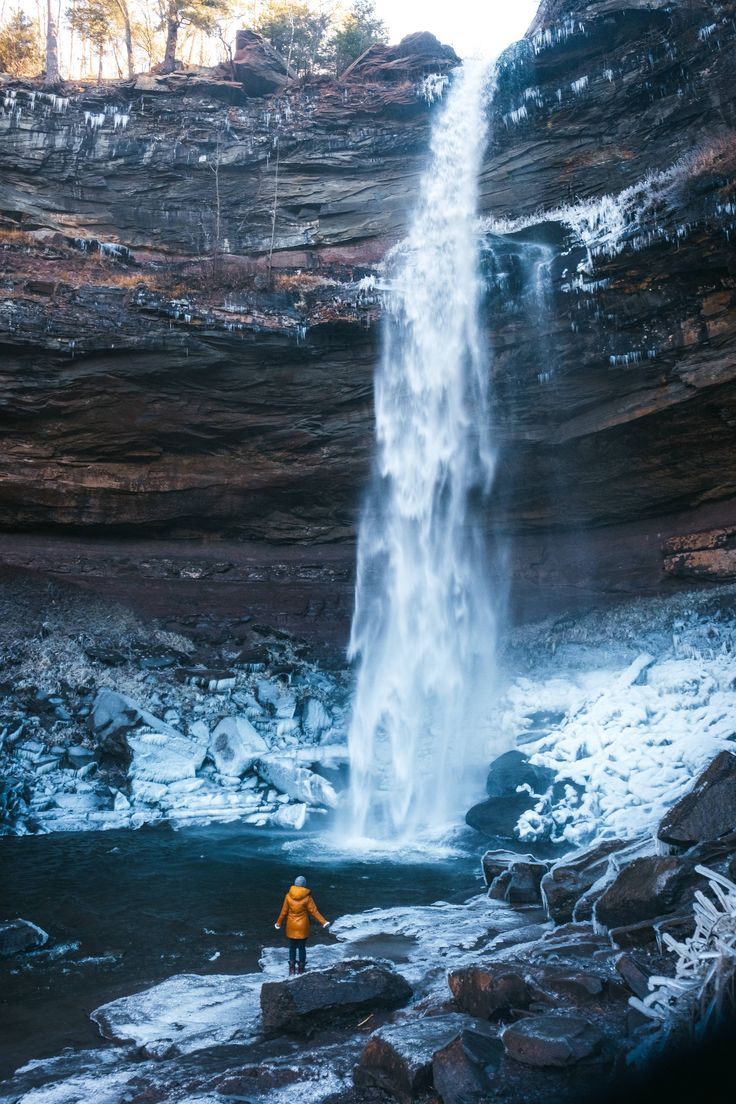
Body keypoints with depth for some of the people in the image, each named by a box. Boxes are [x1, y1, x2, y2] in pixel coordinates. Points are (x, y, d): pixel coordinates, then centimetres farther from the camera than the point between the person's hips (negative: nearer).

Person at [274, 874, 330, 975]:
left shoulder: (288, 896, -10)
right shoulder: (307, 897, -15)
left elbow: (284, 912, -3)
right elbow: (314, 911, -13)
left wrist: (278, 924, 9)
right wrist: (324, 922, -8)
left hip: (291, 927, 1)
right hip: (303, 927, -1)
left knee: (292, 947, 15)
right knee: (302, 948, 12)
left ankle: (292, 969, 17)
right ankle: (301, 969, 19)